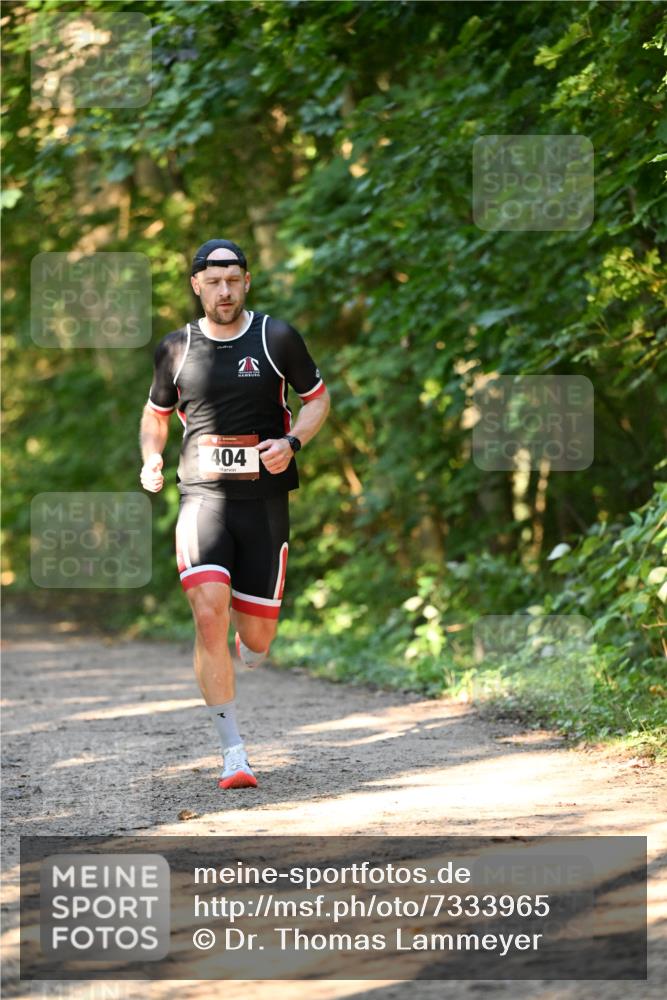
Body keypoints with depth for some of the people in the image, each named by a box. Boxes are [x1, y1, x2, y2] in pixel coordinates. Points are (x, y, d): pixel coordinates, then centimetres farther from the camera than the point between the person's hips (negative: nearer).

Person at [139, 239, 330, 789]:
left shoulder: (277, 338, 1)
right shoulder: (176, 348, 5)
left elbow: (318, 398, 11)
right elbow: (156, 413, 20)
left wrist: (292, 442, -8)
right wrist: (151, 458, 0)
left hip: (264, 499, 0)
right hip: (202, 496, 0)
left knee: (257, 635, 3)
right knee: (209, 615, -19)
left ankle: (245, 656, 44)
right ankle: (234, 751, -12)